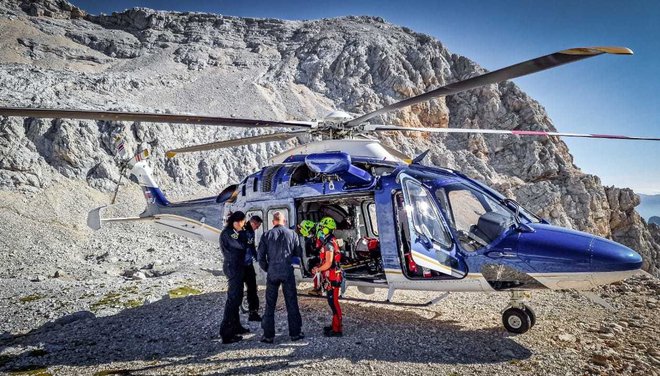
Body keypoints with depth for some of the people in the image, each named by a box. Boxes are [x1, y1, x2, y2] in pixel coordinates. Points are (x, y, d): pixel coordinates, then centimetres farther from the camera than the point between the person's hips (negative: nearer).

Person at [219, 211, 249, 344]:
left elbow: (240, 246, 10)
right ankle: (227, 333, -5)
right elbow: (242, 245, -21)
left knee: (237, 297, 18)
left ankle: (235, 326, 31)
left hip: (236, 267, 11)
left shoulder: (232, 232, 14)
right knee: (233, 298, -9)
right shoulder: (228, 233, -17)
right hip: (232, 267, -11)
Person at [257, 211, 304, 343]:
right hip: (288, 273, 0)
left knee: (270, 305, 9)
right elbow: (299, 254, 4)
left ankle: (268, 335, 13)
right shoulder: (293, 234, 1)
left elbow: (260, 257, -1)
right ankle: (295, 333, 16)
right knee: (292, 304, 9)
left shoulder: (267, 235, 0)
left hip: (272, 273, 0)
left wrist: (267, 269, 11)